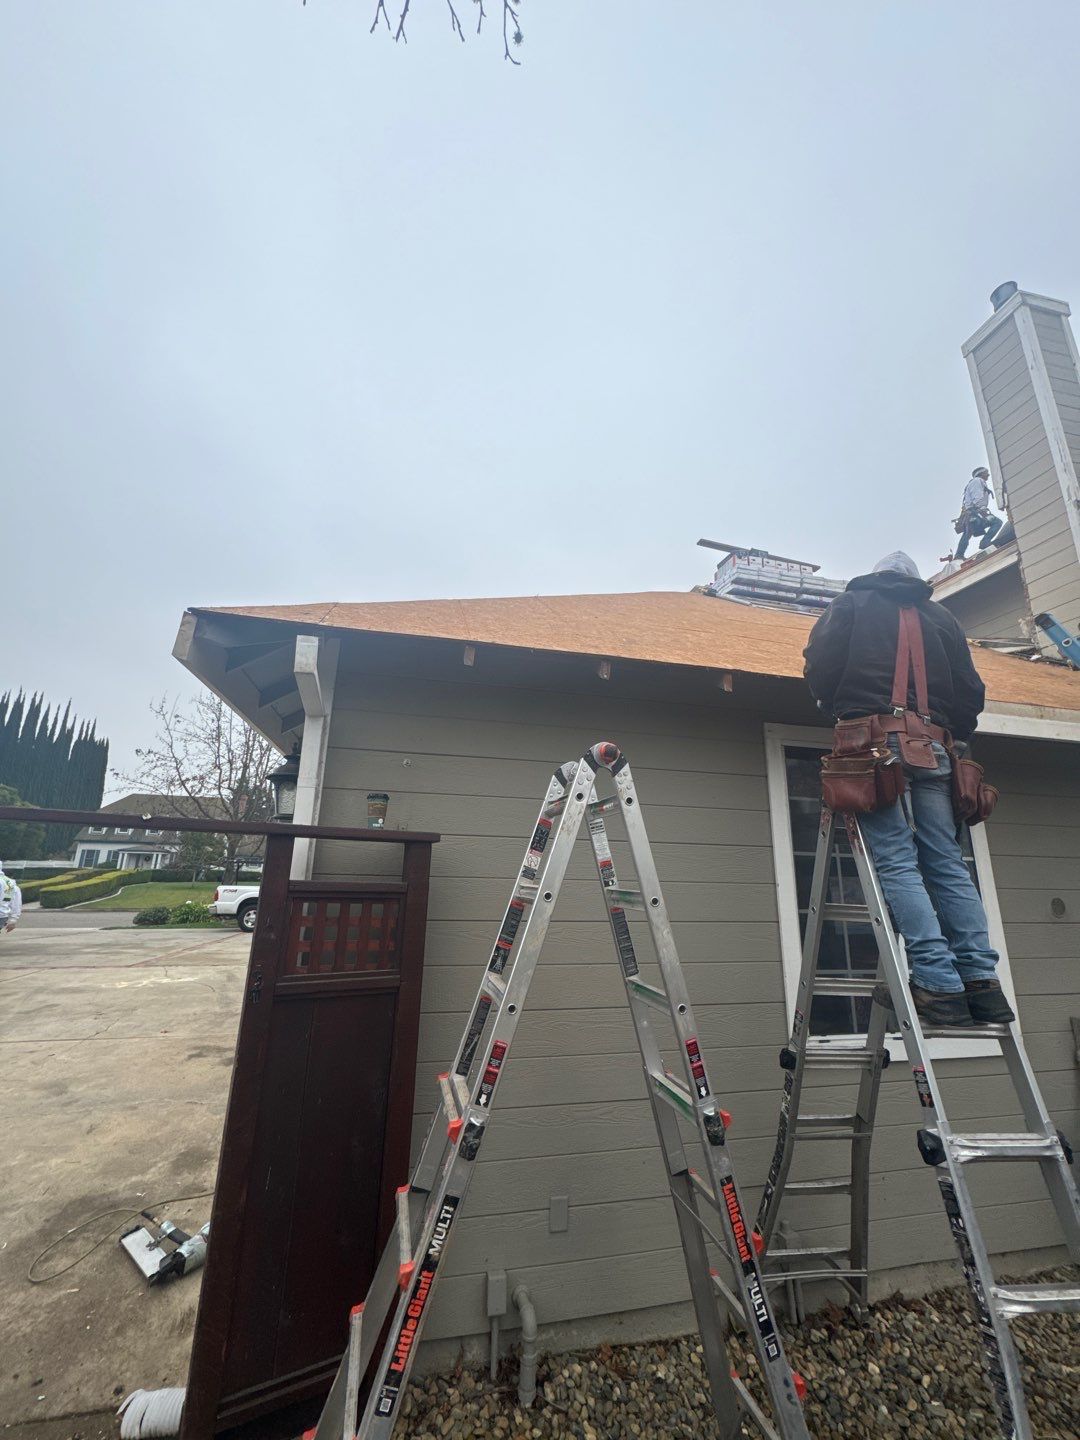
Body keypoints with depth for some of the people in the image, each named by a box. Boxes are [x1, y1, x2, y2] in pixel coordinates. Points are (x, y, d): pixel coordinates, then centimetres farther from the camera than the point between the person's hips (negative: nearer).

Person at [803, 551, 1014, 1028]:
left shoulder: (851, 604, 15)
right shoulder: (938, 615, 24)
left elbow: (819, 664, 2)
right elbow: (970, 688, 17)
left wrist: (838, 709, 17)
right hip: (932, 744, 5)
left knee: (896, 862, -8)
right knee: (947, 863, 6)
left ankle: (939, 985, -12)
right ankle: (981, 980, 2)